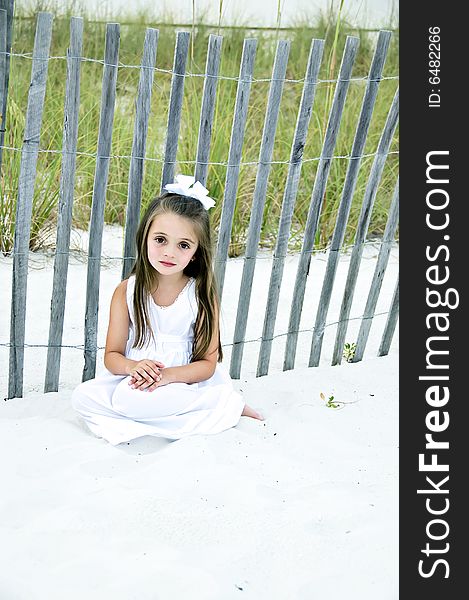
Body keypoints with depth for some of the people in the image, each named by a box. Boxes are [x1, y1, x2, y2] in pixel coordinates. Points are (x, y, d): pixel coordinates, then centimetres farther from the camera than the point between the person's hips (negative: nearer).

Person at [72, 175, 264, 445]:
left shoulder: (202, 295, -8)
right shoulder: (127, 291, -3)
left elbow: (207, 363, -7)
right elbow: (112, 355, 0)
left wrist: (168, 375, -25)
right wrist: (133, 367, -24)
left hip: (184, 382, -4)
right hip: (135, 380, 4)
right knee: (83, 396, -20)